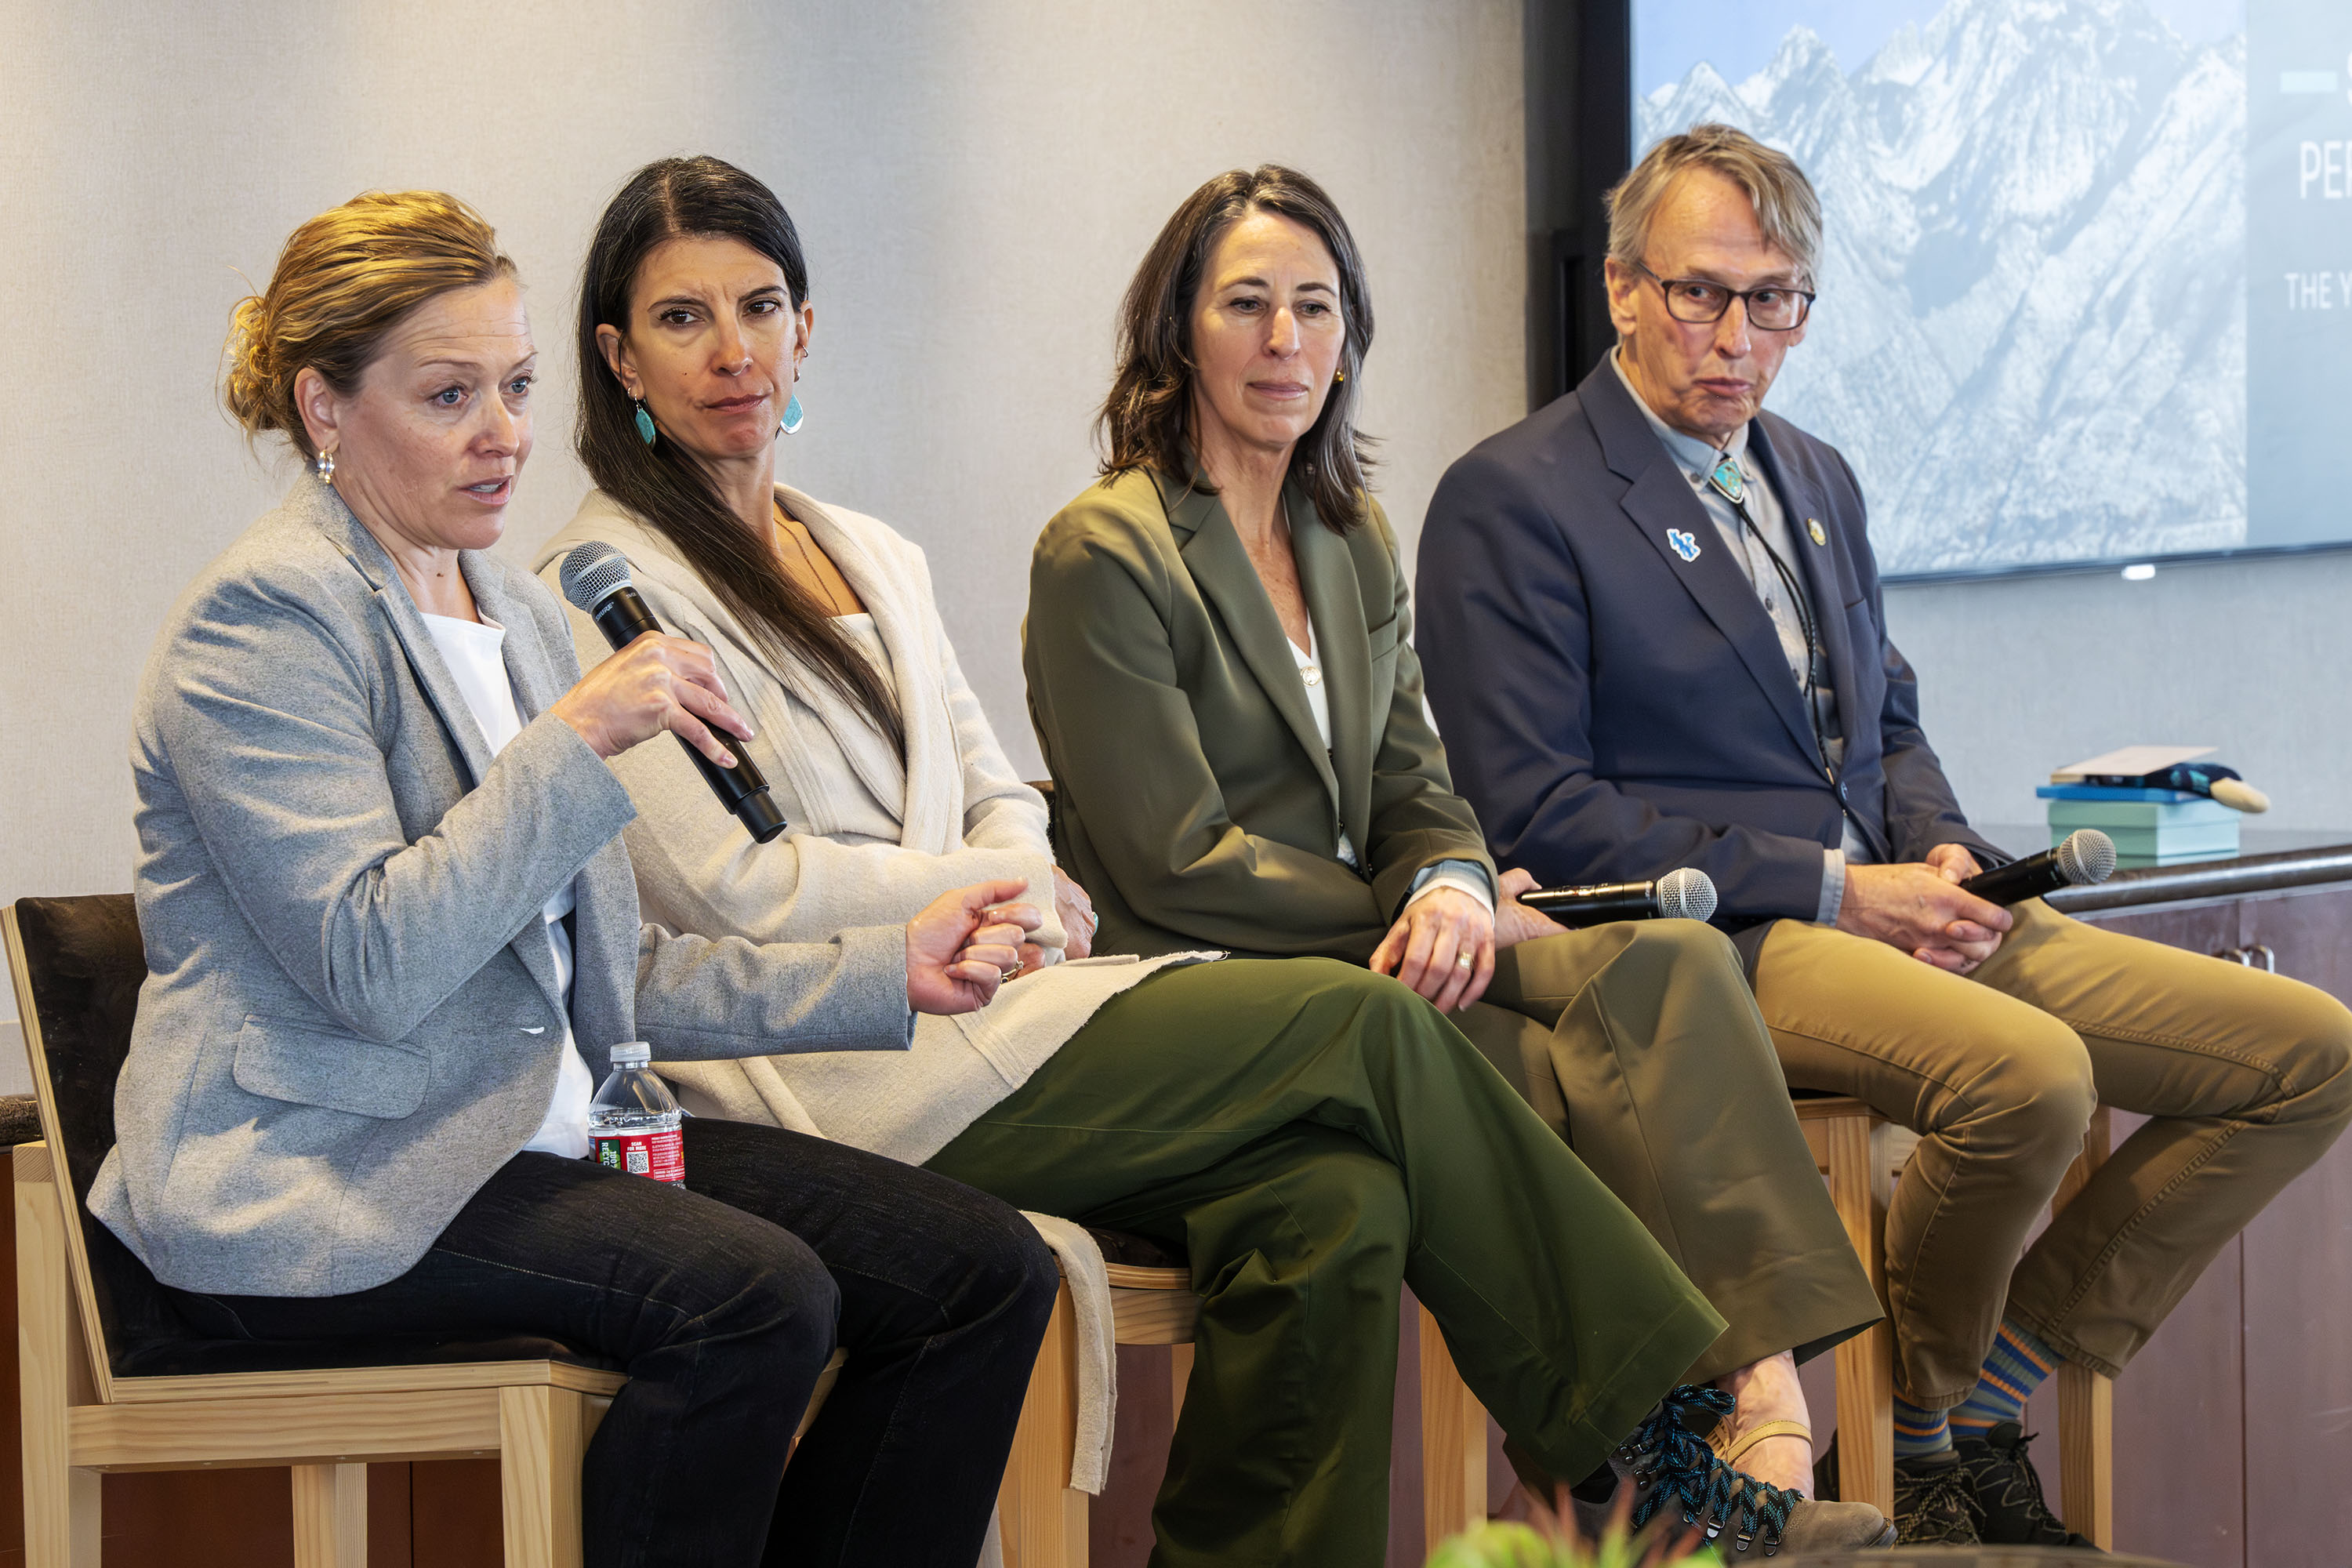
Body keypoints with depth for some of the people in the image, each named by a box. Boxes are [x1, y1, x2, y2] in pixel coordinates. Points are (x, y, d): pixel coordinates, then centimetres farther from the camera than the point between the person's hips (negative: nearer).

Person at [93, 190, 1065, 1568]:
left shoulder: (522, 614, 18)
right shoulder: (264, 622, -10)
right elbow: (373, 966, -21)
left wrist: (885, 974, 8)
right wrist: (579, 734, -21)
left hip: (536, 1132, 9)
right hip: (314, 1182, -9)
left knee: (985, 1268, -8)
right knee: (754, 1295, -31)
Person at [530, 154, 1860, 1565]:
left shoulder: (873, 560, 21)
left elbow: (997, 798, 21)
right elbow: (733, 892, -10)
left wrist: (1017, 902, -3)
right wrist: (1010, 888, -5)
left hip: (971, 1002, 7)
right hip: (841, 1077, -7)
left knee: (1333, 1199, -21)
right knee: (1366, 1027, -15)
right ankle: (1645, 1415, -6)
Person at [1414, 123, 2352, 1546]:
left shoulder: (1819, 480, 20)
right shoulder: (1512, 503, -5)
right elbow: (1535, 816, -12)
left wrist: (1941, 853, 2)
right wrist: (1831, 892, -15)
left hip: (1890, 910, 8)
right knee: (2029, 1074, -35)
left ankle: (1991, 1388, 0)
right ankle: (1912, 1430, -8)